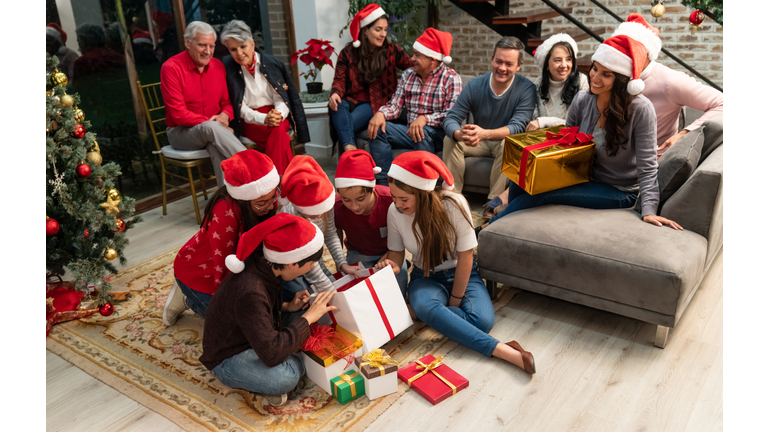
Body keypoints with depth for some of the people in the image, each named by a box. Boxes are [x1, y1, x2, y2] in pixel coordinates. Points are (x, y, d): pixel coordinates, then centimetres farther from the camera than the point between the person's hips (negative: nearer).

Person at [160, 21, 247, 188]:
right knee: (211, 127, -37)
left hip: (211, 130, 3)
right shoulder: (171, 68, -10)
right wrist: (211, 123, -21)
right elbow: (178, 114, -14)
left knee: (218, 147, -35)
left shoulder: (218, 65, 6)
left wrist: (224, 115, -11)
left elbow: (227, 102, 14)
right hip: (182, 132, -3)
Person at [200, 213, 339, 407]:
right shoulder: (249, 293, -36)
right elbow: (271, 354, -37)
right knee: (285, 378, -38)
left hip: (257, 338, 9)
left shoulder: (262, 263, -11)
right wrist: (307, 318, -28)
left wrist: (287, 306, -8)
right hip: (228, 358, -9)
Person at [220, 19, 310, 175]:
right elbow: (241, 108, -5)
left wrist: (278, 115, -22)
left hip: (276, 115, 2)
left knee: (277, 130, -33)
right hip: (249, 122, -2)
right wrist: (263, 119, -23)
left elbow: (281, 98, 2)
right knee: (277, 133, -32)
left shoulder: (270, 63, 3)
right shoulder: (228, 69, -2)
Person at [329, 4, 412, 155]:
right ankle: (350, 149, -46)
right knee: (338, 106, -32)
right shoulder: (347, 53, 5)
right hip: (352, 101, 2)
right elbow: (339, 80, 0)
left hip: (376, 103, -2)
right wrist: (335, 94, -22)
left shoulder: (391, 50, 3)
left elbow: (413, 68, -5)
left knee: (350, 123, -29)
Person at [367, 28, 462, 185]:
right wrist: (381, 113, -15)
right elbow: (395, 105, 8)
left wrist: (424, 118, -33)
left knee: (423, 133, -37)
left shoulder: (451, 79, -8)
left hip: (438, 134, -6)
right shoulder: (408, 75, 10)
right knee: (377, 129, -12)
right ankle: (383, 183, -13)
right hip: (411, 131, 6)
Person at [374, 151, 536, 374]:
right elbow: (396, 251, 0)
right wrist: (393, 265, -24)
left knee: (482, 319, -31)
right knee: (425, 306, -36)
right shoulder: (395, 212, -15)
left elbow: (465, 257, -16)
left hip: (461, 275, -1)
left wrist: (455, 300, -10)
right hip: (426, 278, 1)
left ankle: (418, 311, -11)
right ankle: (503, 351, -33)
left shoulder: (454, 205, -24)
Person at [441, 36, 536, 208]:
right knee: (450, 140, -21)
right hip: (479, 143, 3)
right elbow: (451, 119, -13)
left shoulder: (527, 89, -16)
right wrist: (460, 134, -40)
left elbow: (518, 127, -26)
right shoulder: (475, 86, -9)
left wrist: (484, 133, -46)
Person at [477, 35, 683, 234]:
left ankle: (490, 227, -5)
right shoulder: (582, 101, -3)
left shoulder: (640, 109, -19)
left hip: (619, 191, -5)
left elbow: (647, 167, -18)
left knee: (543, 193, -25)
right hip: (585, 179, 5)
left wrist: (649, 210, -28)